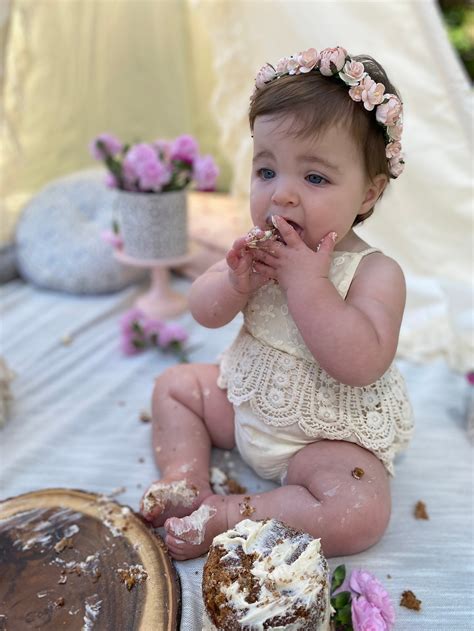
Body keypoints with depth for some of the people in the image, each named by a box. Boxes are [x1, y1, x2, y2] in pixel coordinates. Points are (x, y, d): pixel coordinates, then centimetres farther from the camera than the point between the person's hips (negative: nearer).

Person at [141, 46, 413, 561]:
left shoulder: (375, 273, -24)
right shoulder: (260, 249, -9)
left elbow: (363, 364, -37)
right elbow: (204, 313, -5)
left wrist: (307, 282, -38)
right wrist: (236, 281, -28)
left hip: (328, 435, -5)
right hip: (249, 400, 6)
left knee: (360, 515, -27)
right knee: (175, 384, 11)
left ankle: (224, 516, -16)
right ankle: (186, 480, 7)